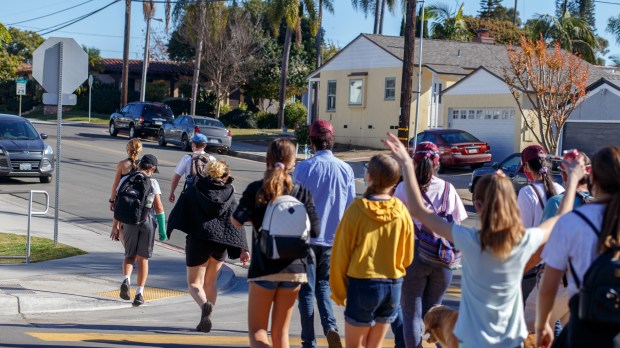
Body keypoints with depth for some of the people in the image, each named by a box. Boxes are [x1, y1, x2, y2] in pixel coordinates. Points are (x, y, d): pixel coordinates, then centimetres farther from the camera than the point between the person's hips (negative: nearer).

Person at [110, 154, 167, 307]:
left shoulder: (125, 180, 4)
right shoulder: (152, 182, -3)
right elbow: (159, 207, -6)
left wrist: (115, 226, 10)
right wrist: (162, 229, 0)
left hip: (129, 222, 1)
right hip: (148, 221, -1)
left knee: (129, 255, 17)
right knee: (143, 258, 8)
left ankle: (126, 280, -10)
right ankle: (139, 294, 6)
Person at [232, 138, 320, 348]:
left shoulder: (256, 189, -5)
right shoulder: (302, 193, 0)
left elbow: (237, 221, -13)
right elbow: (315, 230, -3)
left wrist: (254, 217, 8)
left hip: (264, 268, -2)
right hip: (294, 268, 2)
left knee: (256, 330, 5)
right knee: (281, 331, 14)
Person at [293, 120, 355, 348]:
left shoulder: (304, 168, -11)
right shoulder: (346, 170, -3)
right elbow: (350, 207, 2)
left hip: (307, 237, -3)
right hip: (333, 239, 3)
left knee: (307, 289, 9)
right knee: (323, 284, 20)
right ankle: (330, 326, -3)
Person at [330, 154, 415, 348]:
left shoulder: (356, 210, -15)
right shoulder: (402, 212, -6)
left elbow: (341, 255, -10)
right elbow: (407, 257, 4)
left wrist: (338, 291, 2)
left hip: (362, 284, -4)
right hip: (393, 286, 4)